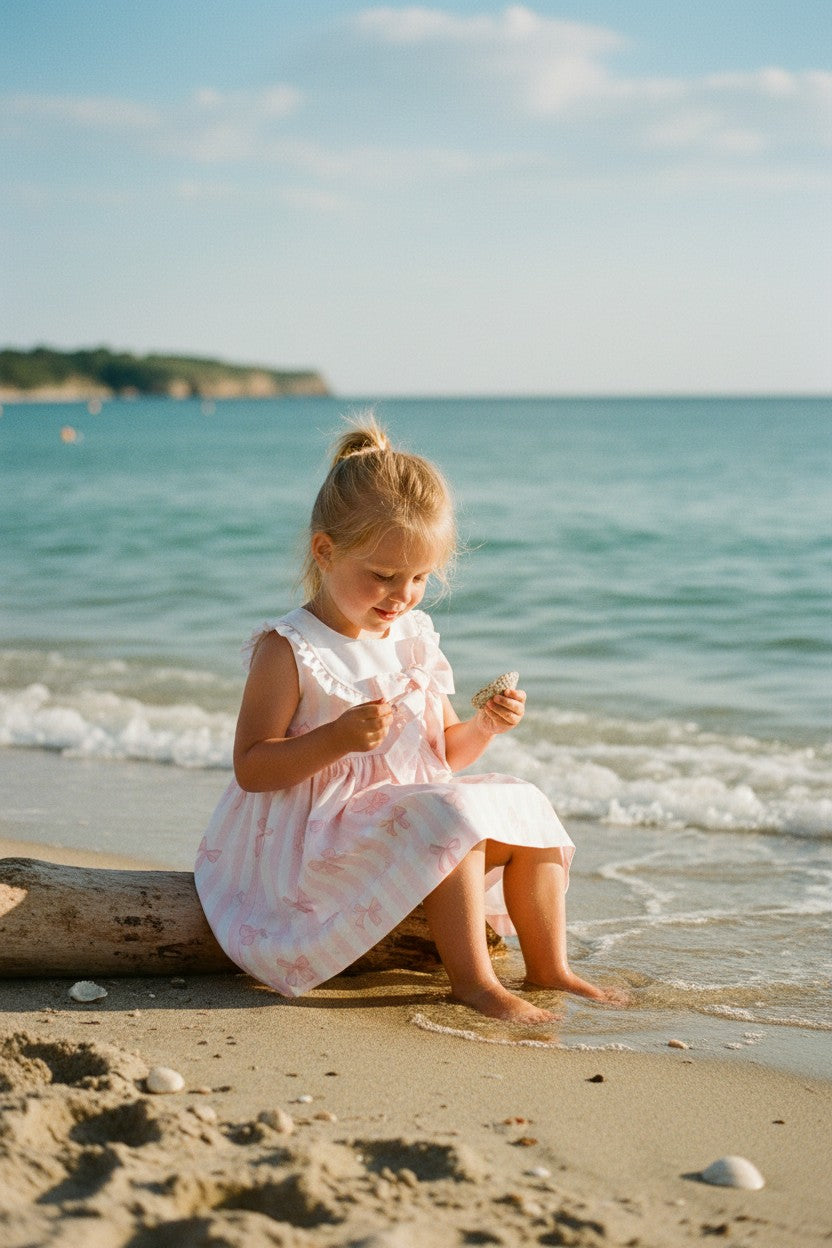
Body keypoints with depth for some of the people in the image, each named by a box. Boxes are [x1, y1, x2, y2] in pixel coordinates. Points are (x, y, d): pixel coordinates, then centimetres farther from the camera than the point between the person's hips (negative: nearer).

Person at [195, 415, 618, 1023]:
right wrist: (337, 738, -29)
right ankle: (472, 979, -20)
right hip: (319, 840, -8)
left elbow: (445, 751, 16)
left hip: (406, 820, 8)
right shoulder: (288, 650, -13)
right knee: (451, 818, -30)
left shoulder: (413, 639, 9)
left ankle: (549, 968, 7)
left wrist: (484, 726, -6)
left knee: (527, 810, -2)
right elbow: (250, 768, -16)